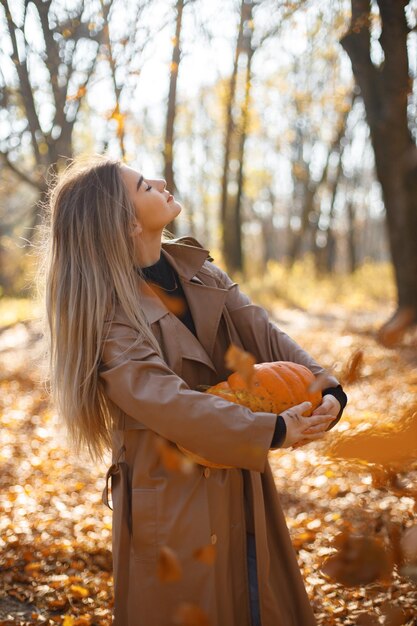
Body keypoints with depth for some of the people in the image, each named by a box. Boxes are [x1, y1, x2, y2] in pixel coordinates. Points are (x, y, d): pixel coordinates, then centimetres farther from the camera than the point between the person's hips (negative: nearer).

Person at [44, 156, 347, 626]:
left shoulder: (195, 269, 4)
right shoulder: (110, 313, -18)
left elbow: (262, 333, -2)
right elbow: (166, 402, -27)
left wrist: (326, 390, -17)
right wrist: (272, 432, -25)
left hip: (238, 482, 7)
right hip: (172, 498, -7)